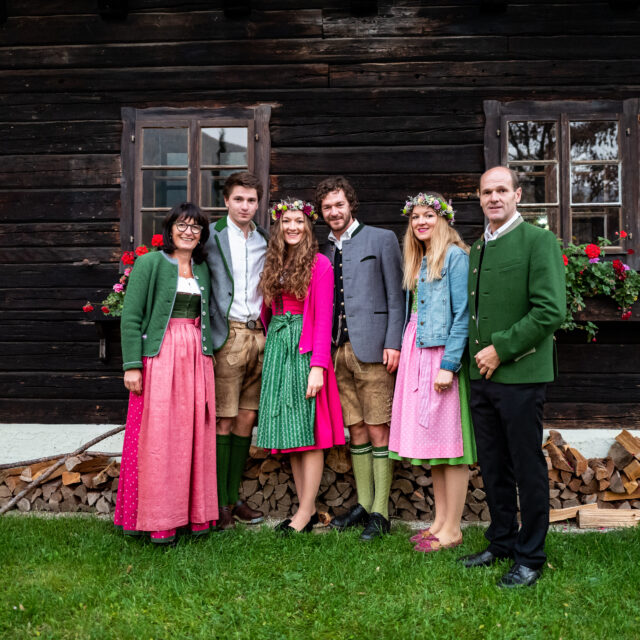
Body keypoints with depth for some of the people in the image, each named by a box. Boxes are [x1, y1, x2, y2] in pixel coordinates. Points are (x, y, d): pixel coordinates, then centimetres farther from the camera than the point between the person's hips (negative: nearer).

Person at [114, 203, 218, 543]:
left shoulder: (203, 269, 15)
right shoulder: (149, 263, -1)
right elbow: (131, 317, -5)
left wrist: (208, 357, 9)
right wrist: (132, 364, -12)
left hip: (197, 358, 5)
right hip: (160, 357, -5)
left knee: (195, 433, 7)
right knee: (158, 437, -2)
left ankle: (195, 512, 18)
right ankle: (159, 520, 9)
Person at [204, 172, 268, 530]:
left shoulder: (265, 240, 15)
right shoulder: (212, 236, 1)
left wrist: (268, 333, 9)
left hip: (258, 335, 5)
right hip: (227, 335, -4)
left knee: (246, 419, 8)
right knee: (224, 420, -2)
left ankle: (235, 495, 20)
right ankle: (219, 502, 8)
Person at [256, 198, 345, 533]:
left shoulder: (319, 264, -5)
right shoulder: (274, 263, 14)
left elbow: (323, 319, -10)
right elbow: (270, 310, 15)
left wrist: (318, 366, -17)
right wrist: (270, 346, 3)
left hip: (304, 348, -6)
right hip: (277, 345, 6)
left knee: (308, 431, -3)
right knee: (288, 429, 7)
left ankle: (305, 512, 6)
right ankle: (307, 507, 16)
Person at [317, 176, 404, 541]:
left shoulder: (382, 239, 4)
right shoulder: (324, 250, 17)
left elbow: (396, 296, -1)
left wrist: (393, 343, -10)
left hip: (371, 347, -5)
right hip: (337, 349, 5)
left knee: (378, 430, -1)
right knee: (355, 430, 11)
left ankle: (380, 512, 7)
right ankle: (364, 504, 21)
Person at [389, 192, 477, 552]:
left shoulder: (455, 256, -7)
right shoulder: (419, 262, 18)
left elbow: (463, 315, -14)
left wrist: (449, 364, -19)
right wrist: (405, 353, 10)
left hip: (443, 356, -8)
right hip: (418, 355, 8)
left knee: (449, 440, -3)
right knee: (431, 440, 11)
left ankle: (452, 530, 6)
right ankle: (440, 521, 21)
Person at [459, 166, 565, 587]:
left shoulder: (538, 240, -6)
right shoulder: (477, 248, 16)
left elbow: (550, 311, -15)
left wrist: (501, 349, -15)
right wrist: (476, 354, 8)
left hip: (521, 375, -7)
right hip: (482, 375, 7)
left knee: (528, 467, 3)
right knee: (493, 466, 15)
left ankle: (530, 557, 18)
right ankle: (502, 542, 31)